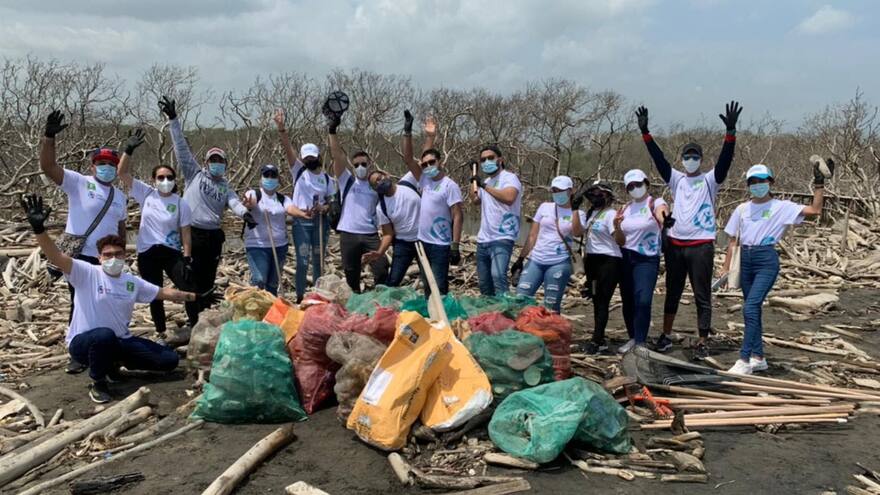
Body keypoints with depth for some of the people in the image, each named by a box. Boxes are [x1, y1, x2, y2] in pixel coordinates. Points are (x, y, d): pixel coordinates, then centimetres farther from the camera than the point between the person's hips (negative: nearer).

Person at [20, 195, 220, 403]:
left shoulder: (133, 282, 4)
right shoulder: (87, 273, -12)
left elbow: (163, 292, 15)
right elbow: (57, 257, -27)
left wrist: (196, 297, 17)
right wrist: (39, 229, -42)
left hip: (119, 341, 6)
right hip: (83, 341, -5)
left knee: (169, 359, -4)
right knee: (104, 334, -43)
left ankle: (114, 362, 17)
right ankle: (98, 383, -13)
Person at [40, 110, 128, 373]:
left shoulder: (119, 195, 11)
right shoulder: (78, 183, -6)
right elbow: (47, 166, -19)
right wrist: (49, 137, -32)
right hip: (80, 257, -5)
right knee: (80, 304, 3)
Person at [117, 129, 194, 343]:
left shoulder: (181, 203, -3)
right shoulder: (146, 194, 1)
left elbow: (185, 234, -3)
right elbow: (123, 173, -4)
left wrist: (187, 259, -10)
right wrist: (129, 149, -15)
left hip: (171, 252, -1)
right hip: (147, 253, 1)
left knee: (189, 289, -7)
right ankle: (162, 335, 24)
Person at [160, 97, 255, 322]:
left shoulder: (225, 186, 12)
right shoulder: (194, 174, 4)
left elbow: (235, 203, -7)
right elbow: (182, 147, -2)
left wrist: (245, 213, -31)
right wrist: (173, 120, -8)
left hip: (214, 236, 4)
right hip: (192, 233, -3)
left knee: (208, 279, 11)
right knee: (192, 279, -1)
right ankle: (193, 320, 7)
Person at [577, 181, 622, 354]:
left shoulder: (611, 214, -9)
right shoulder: (592, 213, 15)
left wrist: (617, 225, -36)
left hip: (608, 261, -8)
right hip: (593, 260, 8)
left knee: (602, 301, -9)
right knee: (596, 300, 11)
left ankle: (597, 341, -9)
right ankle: (599, 339, 18)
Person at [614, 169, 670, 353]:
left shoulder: (656, 203, -3)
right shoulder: (625, 209, 11)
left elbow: (664, 221, -26)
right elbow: (620, 241, 9)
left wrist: (666, 221, -51)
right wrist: (617, 227, -12)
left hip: (647, 260, -5)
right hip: (626, 259, 5)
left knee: (643, 301, -18)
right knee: (628, 302, 6)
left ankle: (640, 343, -12)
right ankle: (633, 338, 21)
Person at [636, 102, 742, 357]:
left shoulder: (710, 180, 2)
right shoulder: (676, 179, 9)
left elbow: (725, 160, -13)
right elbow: (658, 158, 0)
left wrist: (730, 131, -26)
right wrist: (645, 132, -9)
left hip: (701, 246, -3)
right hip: (675, 245, 3)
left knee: (702, 296, 1)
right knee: (672, 293, 14)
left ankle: (702, 342, 6)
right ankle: (666, 336, 24)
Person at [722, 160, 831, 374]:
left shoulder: (781, 207, 1)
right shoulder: (742, 209, 11)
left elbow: (815, 210, -9)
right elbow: (733, 240, 12)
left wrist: (819, 184, -12)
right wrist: (726, 268, 8)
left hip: (767, 260, -5)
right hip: (745, 259, 5)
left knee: (750, 308, -17)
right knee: (752, 309, 10)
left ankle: (745, 360, -15)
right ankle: (758, 357, 21)